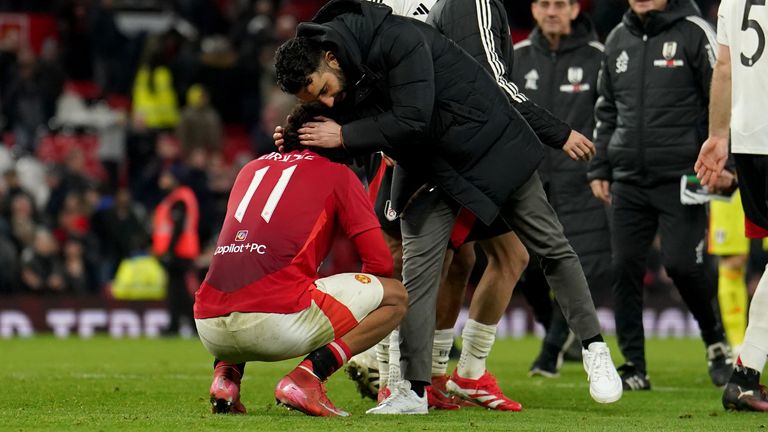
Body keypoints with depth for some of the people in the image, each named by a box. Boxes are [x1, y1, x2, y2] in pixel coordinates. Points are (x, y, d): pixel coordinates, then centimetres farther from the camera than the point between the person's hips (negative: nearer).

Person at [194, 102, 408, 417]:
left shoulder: (252, 168, 28)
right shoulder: (338, 175, 13)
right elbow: (380, 263, 10)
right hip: (276, 321, -6)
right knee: (395, 297, 13)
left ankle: (226, 374, 14)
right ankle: (306, 378, -7)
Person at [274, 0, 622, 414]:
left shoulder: (397, 39, -29)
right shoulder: (346, 84, -6)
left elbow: (412, 121, -33)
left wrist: (344, 136, -28)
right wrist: (301, 141, -14)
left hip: (490, 145, -6)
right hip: (431, 169, 6)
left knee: (552, 247, 4)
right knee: (418, 267, -7)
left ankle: (595, 351, 18)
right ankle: (414, 391, -7)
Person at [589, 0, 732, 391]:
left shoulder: (693, 33, -3)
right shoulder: (617, 40, 14)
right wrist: (599, 168, 16)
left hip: (681, 178, -5)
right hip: (629, 182, 5)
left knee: (681, 264, -10)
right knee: (625, 269, 0)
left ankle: (716, 341, 15)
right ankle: (633, 366, 8)